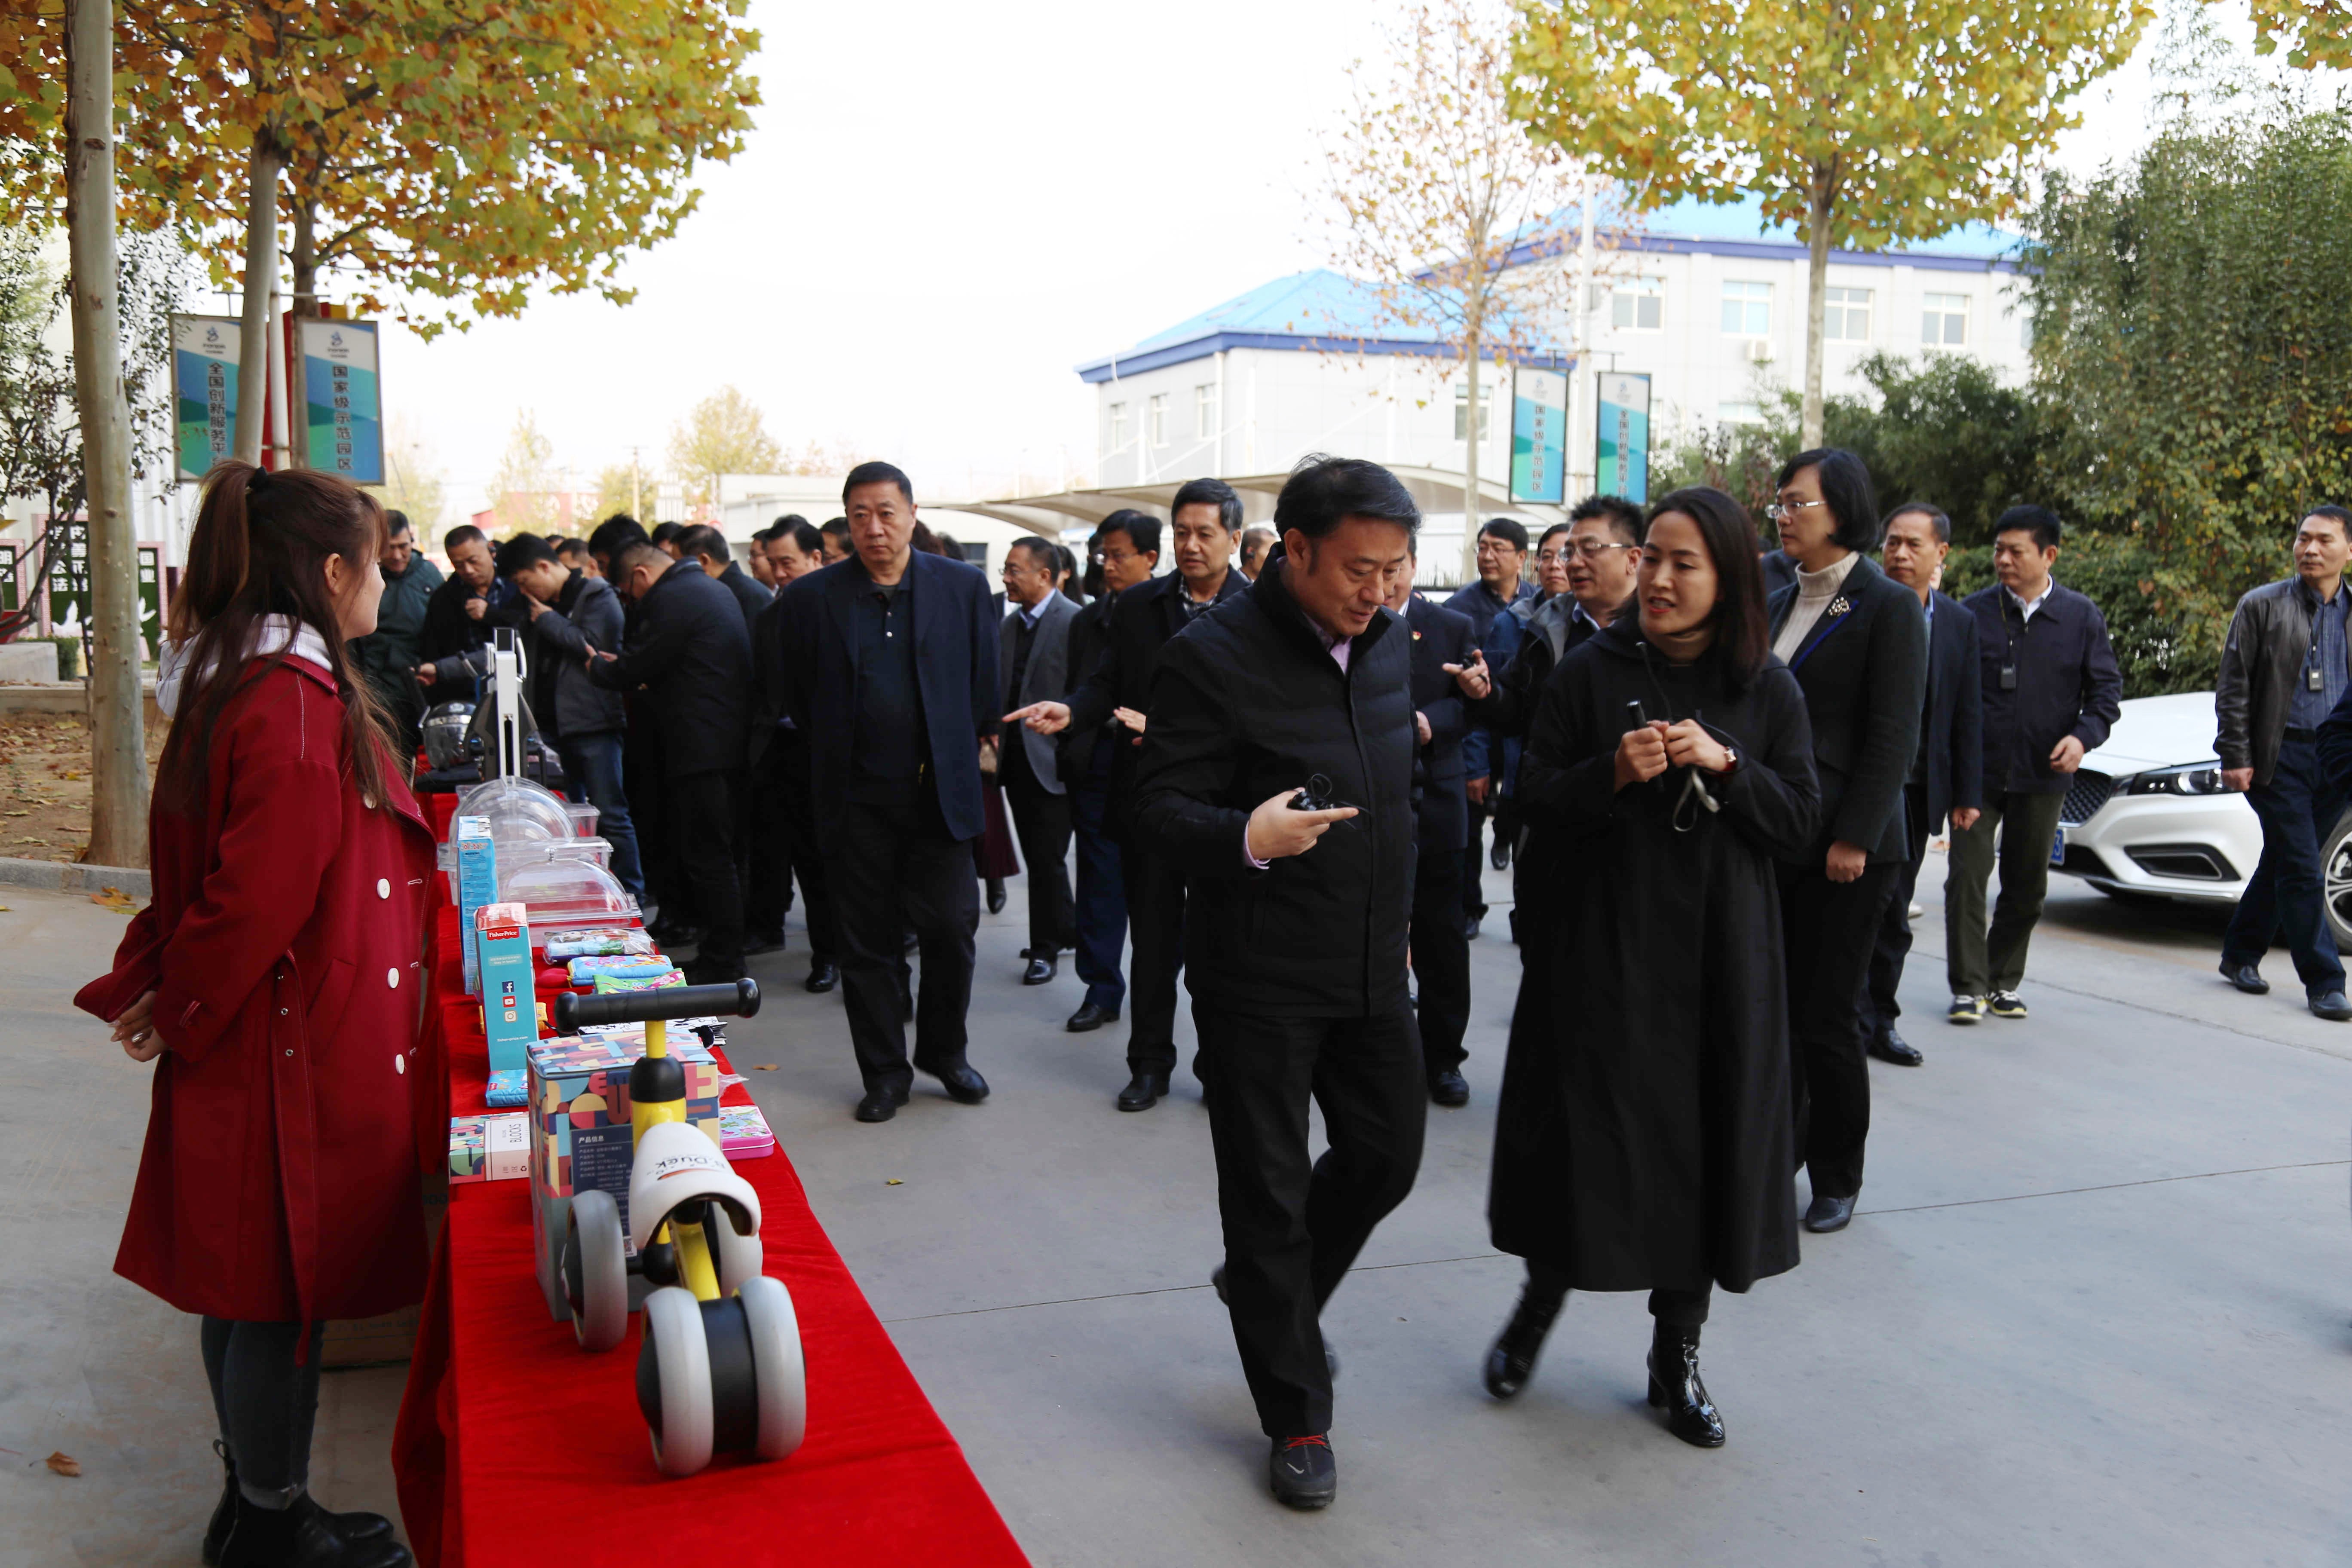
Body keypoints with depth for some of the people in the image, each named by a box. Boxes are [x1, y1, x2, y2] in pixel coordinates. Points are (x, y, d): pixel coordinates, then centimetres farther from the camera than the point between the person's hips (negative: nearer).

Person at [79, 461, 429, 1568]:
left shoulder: (238, 681, 10)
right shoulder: (297, 706, -22)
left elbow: (206, 862, 13)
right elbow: (259, 896, -23)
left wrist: (154, 987, 8)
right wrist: (179, 1011, -9)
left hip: (251, 1040, 10)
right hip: (301, 1056, -10)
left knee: (249, 1287, 19)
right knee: (281, 1292, 5)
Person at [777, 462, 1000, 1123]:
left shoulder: (964, 586, 2)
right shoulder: (812, 597, 0)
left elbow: (985, 685, 9)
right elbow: (798, 699, 9)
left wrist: (962, 755, 8)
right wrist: (838, 754, 10)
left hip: (940, 792, 0)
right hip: (856, 799, 0)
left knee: (952, 929, 2)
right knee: (867, 942, 7)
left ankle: (944, 1051, 26)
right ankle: (884, 1072, 21)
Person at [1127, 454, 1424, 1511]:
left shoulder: (1389, 642, 6)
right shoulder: (1212, 657, -16)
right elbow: (1160, 811, -16)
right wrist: (1245, 838, -36)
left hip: (1370, 965, 7)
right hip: (1259, 977, -6)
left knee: (1389, 1153, 16)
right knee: (1270, 1193, 5)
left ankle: (1271, 1292, 43)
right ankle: (1297, 1416, 22)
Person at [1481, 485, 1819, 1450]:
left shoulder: (1765, 688, 2)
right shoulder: (1592, 671, -1)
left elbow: (1800, 822, 0)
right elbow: (1536, 799, -1)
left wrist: (1724, 764, -15)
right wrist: (1612, 773, -19)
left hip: (1721, 954, 2)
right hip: (1604, 944, -1)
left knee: (1705, 1142, 6)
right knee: (1585, 1133, 2)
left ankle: (1677, 1354, 22)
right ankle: (1542, 1298, 29)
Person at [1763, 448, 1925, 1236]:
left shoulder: (1888, 607, -6)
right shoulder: (1777, 604, 13)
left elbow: (1893, 737, -11)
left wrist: (1854, 838, -15)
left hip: (1843, 844, -6)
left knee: (1826, 1018, 1)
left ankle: (1836, 1180, 17)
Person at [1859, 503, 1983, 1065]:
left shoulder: (1959, 624, 8)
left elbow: (1968, 716, 10)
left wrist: (1967, 794, 6)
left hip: (1919, 790, 4)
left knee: (1893, 913, 12)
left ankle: (1879, 1023, 22)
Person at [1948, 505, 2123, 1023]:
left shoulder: (2081, 616, 5)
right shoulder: (1974, 612, 2)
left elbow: (2106, 688, 8)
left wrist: (2084, 735, -11)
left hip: (2043, 773, 2)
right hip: (1976, 769, -1)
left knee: (2027, 885, 10)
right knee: (1967, 875, -7)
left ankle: (2004, 982, 24)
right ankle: (1969, 986, 2)